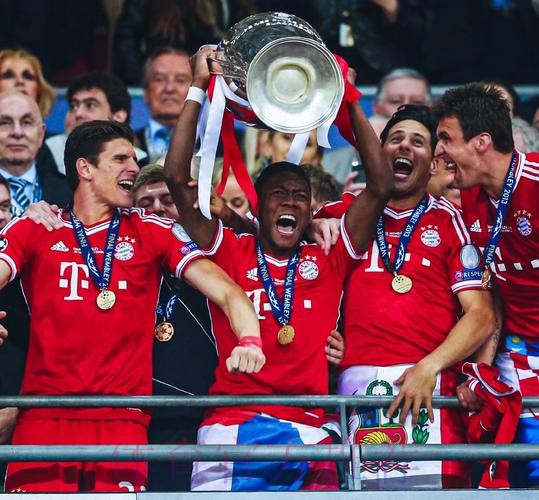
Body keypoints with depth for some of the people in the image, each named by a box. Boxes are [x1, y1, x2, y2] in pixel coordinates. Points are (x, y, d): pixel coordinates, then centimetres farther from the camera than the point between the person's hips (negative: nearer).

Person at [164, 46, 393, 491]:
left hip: (308, 432, 1)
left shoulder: (327, 263, 15)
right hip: (231, 426, -1)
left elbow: (380, 186, 9)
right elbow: (177, 178, 3)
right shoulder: (230, 253, 12)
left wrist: (350, 101, 8)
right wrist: (199, 88, 4)